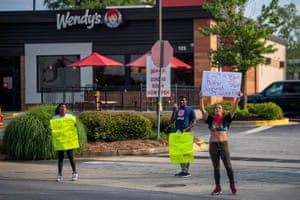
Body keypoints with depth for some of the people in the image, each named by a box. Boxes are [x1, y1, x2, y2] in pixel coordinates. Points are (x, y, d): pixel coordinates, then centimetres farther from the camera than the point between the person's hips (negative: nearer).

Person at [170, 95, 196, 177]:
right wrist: (174, 111, -4)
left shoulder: (190, 110, -1)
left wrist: (186, 129, -19)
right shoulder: (177, 109, 15)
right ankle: (182, 170, 15)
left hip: (186, 133, -6)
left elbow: (194, 122, -6)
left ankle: (187, 171, -3)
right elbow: (172, 121, 9)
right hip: (177, 133, 6)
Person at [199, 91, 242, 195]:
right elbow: (202, 109, -4)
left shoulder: (226, 119, 1)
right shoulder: (210, 119, 5)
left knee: (228, 166, -4)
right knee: (216, 167, 8)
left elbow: (233, 109, -9)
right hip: (213, 145, 2)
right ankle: (218, 187, 14)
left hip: (224, 144, -2)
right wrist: (201, 98, -14)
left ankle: (232, 185, 9)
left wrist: (237, 99, -22)